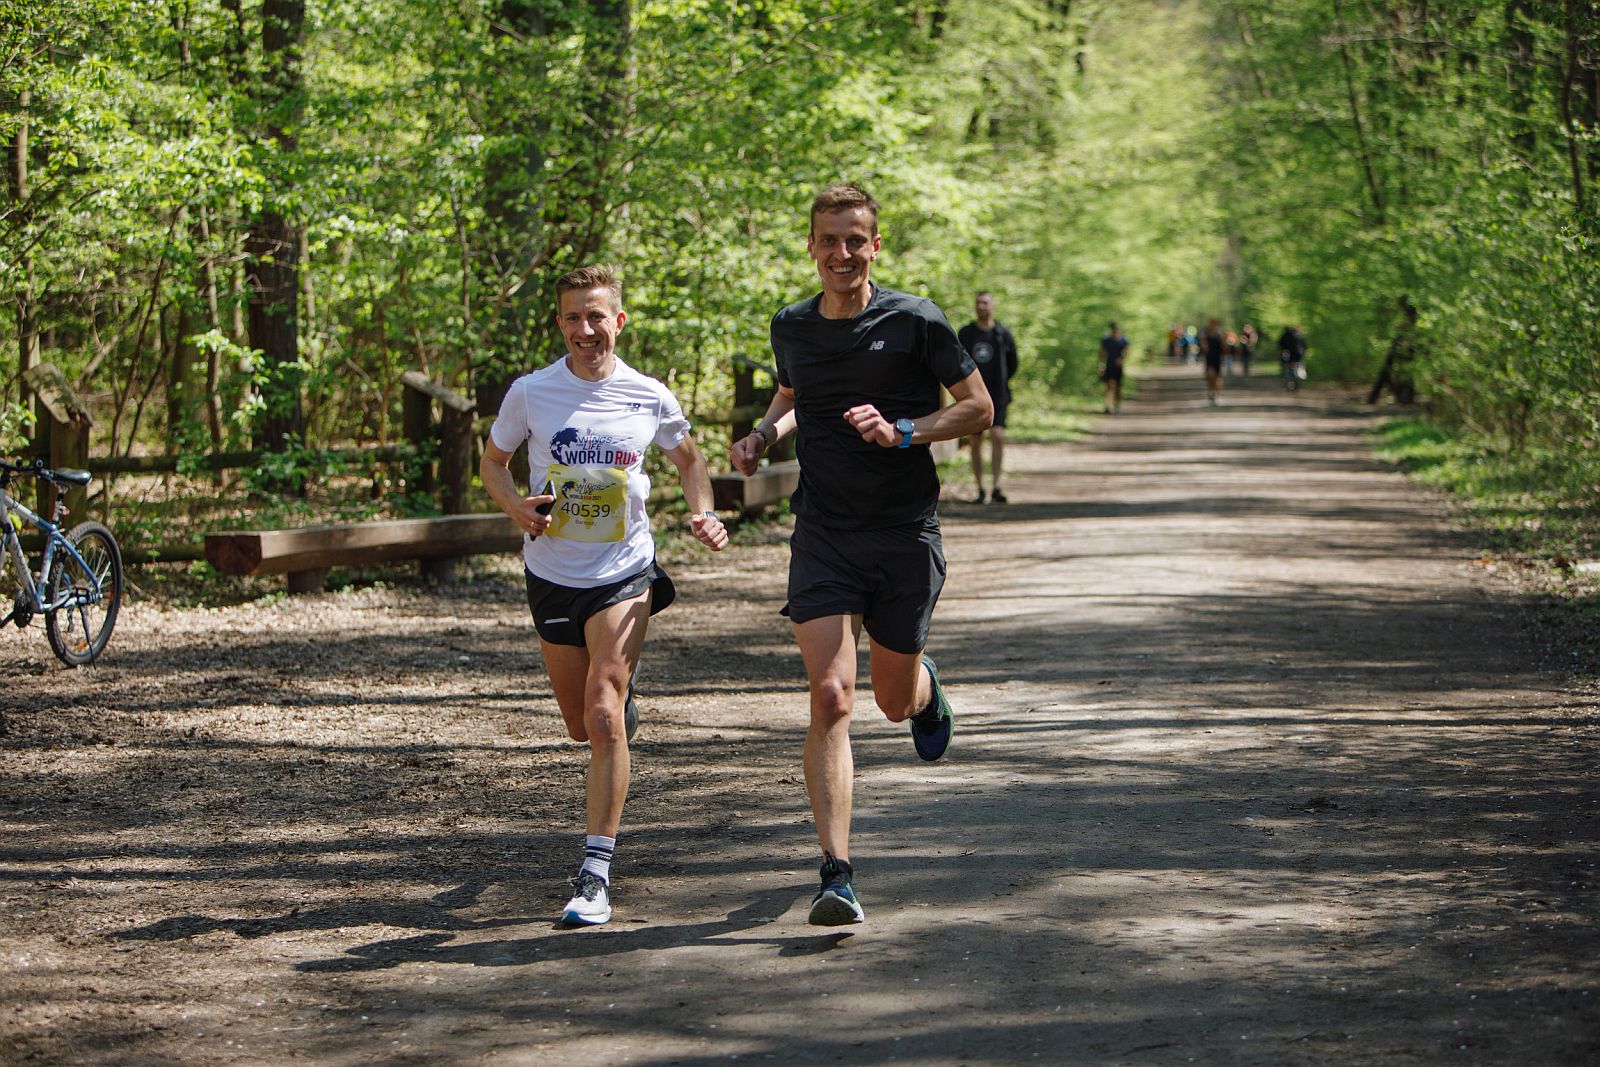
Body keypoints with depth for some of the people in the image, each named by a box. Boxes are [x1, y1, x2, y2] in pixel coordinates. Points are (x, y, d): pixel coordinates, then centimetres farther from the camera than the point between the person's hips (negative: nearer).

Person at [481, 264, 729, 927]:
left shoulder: (650, 398, -4)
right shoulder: (530, 393, -5)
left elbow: (688, 457, 15)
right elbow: (492, 460, 9)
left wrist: (704, 514, -3)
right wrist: (516, 506, -12)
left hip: (625, 574, -2)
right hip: (552, 574, 2)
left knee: (603, 718, -17)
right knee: (582, 725, 15)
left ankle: (596, 872, -14)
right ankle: (624, 698, 55)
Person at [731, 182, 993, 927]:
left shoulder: (915, 322, -6)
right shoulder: (790, 329, 5)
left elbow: (979, 408, -1)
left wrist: (901, 433, -16)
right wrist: (765, 434, 4)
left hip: (906, 533, -1)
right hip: (823, 532, 1)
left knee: (895, 701, 12)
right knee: (831, 697, -14)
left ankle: (926, 688, 53)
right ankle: (836, 875, -16)